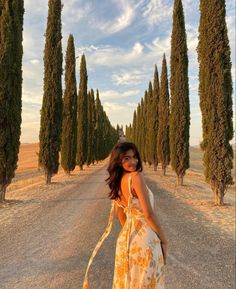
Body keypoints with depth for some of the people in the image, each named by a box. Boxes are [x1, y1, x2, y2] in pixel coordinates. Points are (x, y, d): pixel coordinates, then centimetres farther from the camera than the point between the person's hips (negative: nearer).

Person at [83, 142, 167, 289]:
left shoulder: (117, 182, 4)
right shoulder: (136, 176, -19)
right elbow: (149, 214, -20)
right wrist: (164, 239, -8)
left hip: (126, 238, 7)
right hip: (145, 238, -7)